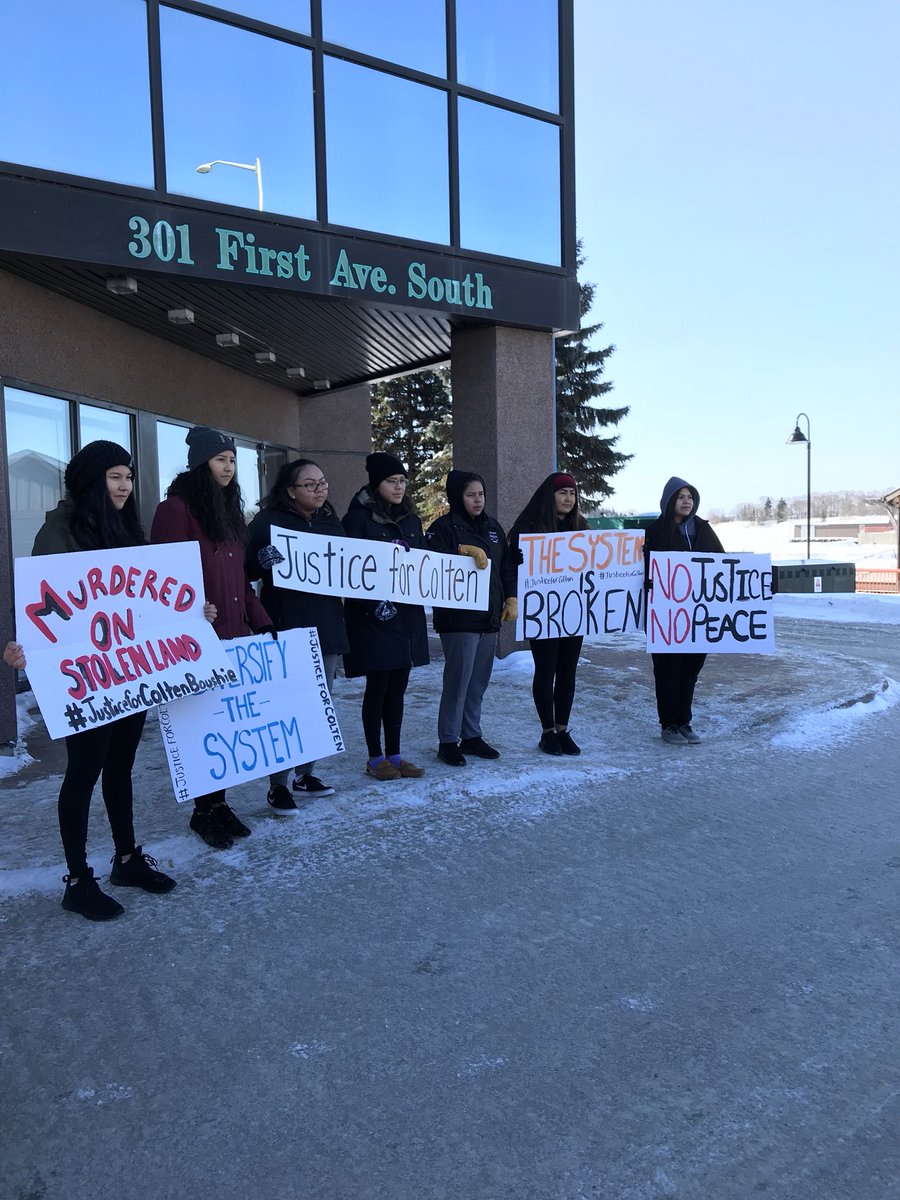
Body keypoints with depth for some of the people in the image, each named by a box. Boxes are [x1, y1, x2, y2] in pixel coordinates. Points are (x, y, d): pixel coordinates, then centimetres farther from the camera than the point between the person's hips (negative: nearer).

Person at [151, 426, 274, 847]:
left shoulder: (229, 508, 18)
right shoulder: (177, 508, -6)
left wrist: (262, 623, 14)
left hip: (234, 636, 7)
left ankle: (219, 802, 19)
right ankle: (204, 809, 14)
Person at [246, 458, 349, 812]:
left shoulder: (332, 523, 15)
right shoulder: (269, 521, -4)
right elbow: (247, 567, -8)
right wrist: (270, 562, -27)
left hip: (327, 626, 7)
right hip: (287, 628, -6)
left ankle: (305, 775, 26)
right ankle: (278, 785, 4)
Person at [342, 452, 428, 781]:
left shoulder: (411, 519, 13)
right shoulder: (358, 518, -7)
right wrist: (373, 603, -20)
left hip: (408, 615, 6)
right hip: (374, 616, -6)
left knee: (397, 687, 11)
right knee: (378, 686, 0)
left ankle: (394, 754, 20)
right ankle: (375, 758, 12)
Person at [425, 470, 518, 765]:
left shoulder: (492, 527, 15)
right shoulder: (443, 527, -5)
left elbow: (508, 565, 19)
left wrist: (511, 598, 10)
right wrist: (465, 550, -23)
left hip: (489, 618, 6)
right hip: (458, 619, -6)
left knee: (479, 681, 11)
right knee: (458, 681, -6)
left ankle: (472, 736, 22)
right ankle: (448, 741, 5)